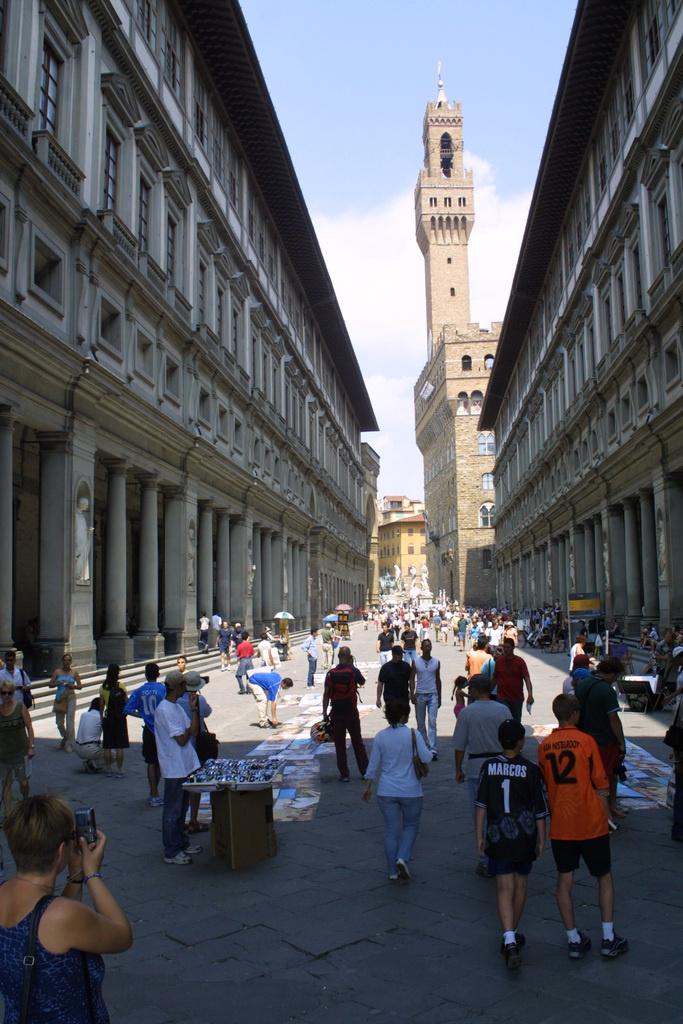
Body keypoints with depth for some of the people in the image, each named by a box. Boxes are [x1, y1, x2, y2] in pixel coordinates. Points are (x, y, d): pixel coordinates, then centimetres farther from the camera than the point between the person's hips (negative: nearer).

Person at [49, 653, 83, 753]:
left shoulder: (74, 673, 3)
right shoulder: (57, 672, 6)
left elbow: (80, 686, 4)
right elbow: (51, 684, 5)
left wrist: (72, 686, -13)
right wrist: (59, 683, -13)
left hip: (70, 697, -2)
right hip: (60, 698, 2)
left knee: (70, 722, -8)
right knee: (59, 722, 7)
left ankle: (70, 744, -2)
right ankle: (65, 737, 36)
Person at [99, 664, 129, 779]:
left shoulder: (103, 688, -1)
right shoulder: (121, 687, -10)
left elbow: (101, 705, 4)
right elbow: (126, 703, -7)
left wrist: (102, 718, 13)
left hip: (107, 719, 3)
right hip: (120, 719, -3)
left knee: (107, 747, 8)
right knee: (120, 747, 2)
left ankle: (109, 770, 12)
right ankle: (119, 771, 4)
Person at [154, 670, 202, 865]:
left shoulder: (176, 707, 11)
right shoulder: (165, 709, -20)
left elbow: (194, 731, 6)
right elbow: (181, 739, -21)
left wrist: (193, 708, -1)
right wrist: (187, 729, -2)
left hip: (185, 765, 10)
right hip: (174, 768, -10)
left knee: (182, 808, 20)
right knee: (172, 811, 0)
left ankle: (182, 843, 32)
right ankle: (171, 852, 9)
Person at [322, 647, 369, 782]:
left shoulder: (331, 673, -5)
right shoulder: (353, 671, -8)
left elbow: (326, 694, -5)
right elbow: (362, 681, 13)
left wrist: (325, 712, 2)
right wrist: (352, 665, 11)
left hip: (336, 713, 0)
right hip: (351, 712, 0)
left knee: (339, 744, 6)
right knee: (358, 742, 12)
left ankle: (344, 774, 8)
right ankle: (365, 771, 17)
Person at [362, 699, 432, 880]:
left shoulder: (380, 736, -2)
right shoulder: (413, 734, -11)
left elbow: (373, 764, 3)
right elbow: (427, 758, -14)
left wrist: (368, 785, 14)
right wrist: (423, 745, 6)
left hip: (386, 791, 2)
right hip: (410, 791, -2)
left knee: (391, 830, 12)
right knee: (411, 825, 18)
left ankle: (393, 871, 18)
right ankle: (402, 858, -2)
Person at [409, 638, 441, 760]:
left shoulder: (436, 662, 5)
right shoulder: (416, 662, 0)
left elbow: (438, 680, 11)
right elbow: (412, 679, 0)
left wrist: (439, 697, 12)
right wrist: (412, 694, -11)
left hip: (433, 695, 0)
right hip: (420, 694, 0)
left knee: (432, 722, -9)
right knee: (421, 723, 8)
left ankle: (433, 750, -11)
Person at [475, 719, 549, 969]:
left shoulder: (489, 766, -5)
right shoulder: (530, 769, -7)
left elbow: (480, 804, -4)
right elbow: (540, 810, -2)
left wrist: (479, 835, 3)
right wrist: (541, 839, 10)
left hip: (498, 836, 0)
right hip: (525, 834, 0)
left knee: (504, 886, 1)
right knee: (520, 883, 18)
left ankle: (509, 941, -15)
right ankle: (513, 935, 32)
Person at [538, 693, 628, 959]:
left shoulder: (544, 746, 1)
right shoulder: (586, 741, -11)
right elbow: (601, 787, -8)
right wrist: (606, 817, 6)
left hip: (560, 826, 3)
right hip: (591, 824, -2)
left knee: (564, 881, 11)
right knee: (605, 878, 15)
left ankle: (574, 940, 15)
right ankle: (609, 938, 17)